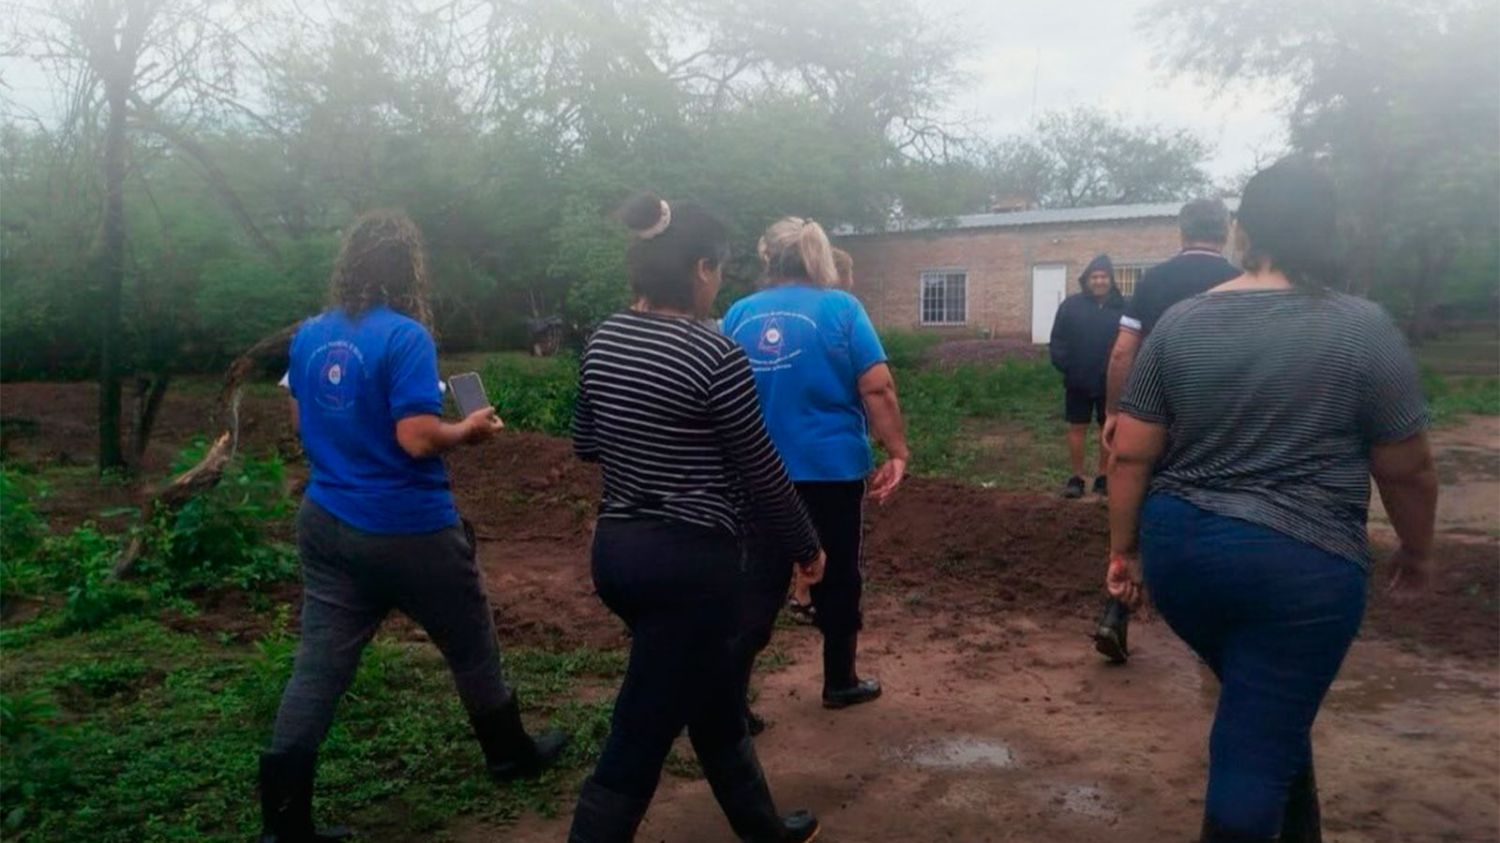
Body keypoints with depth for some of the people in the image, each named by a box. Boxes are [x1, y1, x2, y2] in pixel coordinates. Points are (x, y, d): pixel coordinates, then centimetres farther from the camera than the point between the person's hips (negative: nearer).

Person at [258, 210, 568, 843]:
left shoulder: (308, 335, 5)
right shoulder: (405, 337, -18)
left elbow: (301, 423, 16)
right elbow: (418, 439, -23)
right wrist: (469, 429, -5)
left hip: (326, 524, 6)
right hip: (408, 531, -6)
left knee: (318, 667, 8)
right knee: (471, 649, 15)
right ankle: (511, 753, 35)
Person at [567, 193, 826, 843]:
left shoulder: (602, 340, 3)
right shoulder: (715, 355, -18)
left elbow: (586, 444, 14)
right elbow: (762, 473, -10)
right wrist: (806, 547, 5)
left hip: (615, 548, 8)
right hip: (690, 562, -8)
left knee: (717, 705, 26)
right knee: (637, 745, 2)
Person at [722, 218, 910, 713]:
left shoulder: (738, 314, 4)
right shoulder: (840, 307, -6)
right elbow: (877, 387, -13)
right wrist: (897, 451, -6)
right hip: (833, 468, -3)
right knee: (837, 578, 14)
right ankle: (840, 682, 28)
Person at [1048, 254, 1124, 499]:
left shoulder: (1122, 307, -4)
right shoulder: (1071, 305, -1)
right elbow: (1057, 340, -1)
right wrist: (1063, 365, -10)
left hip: (1110, 382, 0)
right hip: (1078, 382, 0)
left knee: (1109, 429, 11)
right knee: (1077, 428, 6)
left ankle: (1103, 477, 22)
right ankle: (1076, 478, 15)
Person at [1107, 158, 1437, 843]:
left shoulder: (1177, 324, 2)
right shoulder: (1363, 328, -6)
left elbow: (1131, 455, 1)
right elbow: (1407, 469, 0)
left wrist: (1124, 550, 11)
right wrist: (1416, 553, 17)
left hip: (1179, 551, 4)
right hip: (1299, 562, -4)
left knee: (1263, 713, 27)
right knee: (1257, 743, 7)